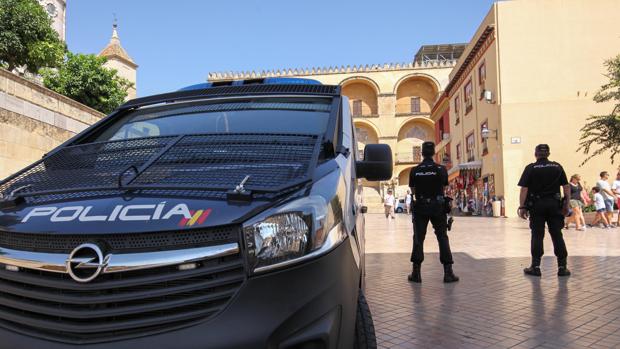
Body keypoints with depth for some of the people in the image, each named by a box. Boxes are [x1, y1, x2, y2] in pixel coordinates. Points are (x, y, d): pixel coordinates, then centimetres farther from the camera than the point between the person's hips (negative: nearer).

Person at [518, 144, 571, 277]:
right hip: (554, 204, 2)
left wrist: (522, 207, -6)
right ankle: (562, 267, 10)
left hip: (537, 205, -2)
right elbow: (566, 187, 4)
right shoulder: (557, 167, 6)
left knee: (537, 235, 3)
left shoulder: (530, 168, -4)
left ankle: (535, 267, 6)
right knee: (557, 235, 7)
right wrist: (566, 204, 9)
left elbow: (524, 189, -9)